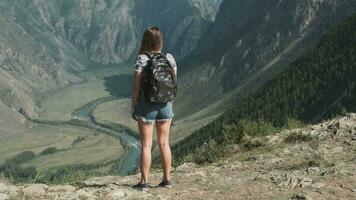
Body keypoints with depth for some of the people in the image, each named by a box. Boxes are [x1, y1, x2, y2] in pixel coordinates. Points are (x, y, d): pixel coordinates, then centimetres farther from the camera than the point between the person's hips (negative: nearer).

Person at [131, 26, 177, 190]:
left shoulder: (142, 59, -12)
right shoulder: (169, 58, 0)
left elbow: (136, 86, -12)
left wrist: (133, 106, -3)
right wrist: (170, 103, 15)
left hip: (146, 105, -4)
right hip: (165, 104, 4)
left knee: (146, 145, 3)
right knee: (164, 143, 12)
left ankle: (144, 182, 7)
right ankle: (167, 179, 17)